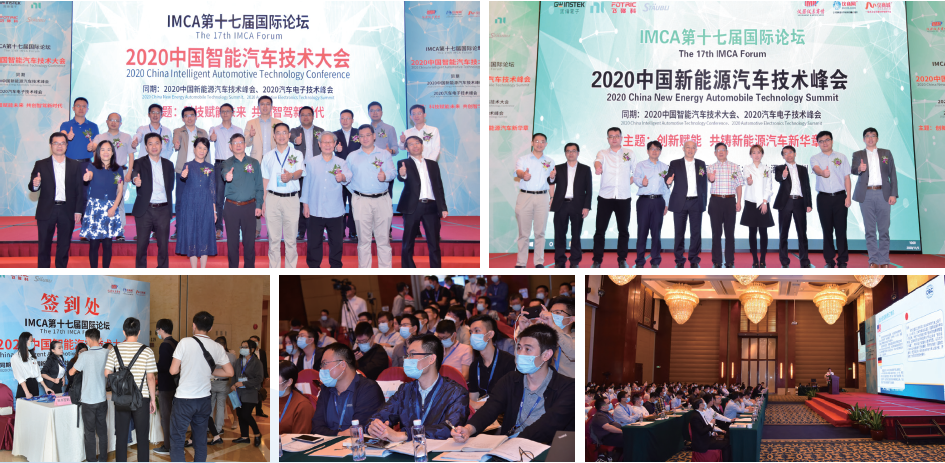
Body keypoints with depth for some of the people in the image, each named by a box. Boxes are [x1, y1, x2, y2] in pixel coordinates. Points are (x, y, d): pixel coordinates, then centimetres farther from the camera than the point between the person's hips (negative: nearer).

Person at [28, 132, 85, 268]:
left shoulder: (75, 165, 9)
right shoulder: (41, 165, 5)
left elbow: (79, 189, 5)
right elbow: (32, 187, 0)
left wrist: (78, 210, -3)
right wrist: (35, 184, -24)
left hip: (67, 211, 1)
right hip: (46, 211, -1)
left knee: (64, 247, 7)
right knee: (44, 246, 2)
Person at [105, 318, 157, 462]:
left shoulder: (115, 350, -1)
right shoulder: (147, 351, -6)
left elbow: (107, 374, 0)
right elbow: (150, 377, -5)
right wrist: (153, 399, 3)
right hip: (141, 398, -2)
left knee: (121, 437, 8)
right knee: (142, 438, 5)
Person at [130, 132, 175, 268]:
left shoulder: (168, 165, 12)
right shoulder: (140, 163, 1)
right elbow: (135, 174, -20)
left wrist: (168, 204, 5)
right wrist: (136, 180, -44)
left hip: (163, 210, 2)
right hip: (145, 210, -2)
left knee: (163, 244, 5)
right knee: (142, 244, 2)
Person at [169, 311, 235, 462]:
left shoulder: (185, 342, -11)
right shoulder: (217, 347, 0)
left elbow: (173, 370, -10)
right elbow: (229, 372, 1)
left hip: (184, 400, -4)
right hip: (204, 399, 4)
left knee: (177, 440, 2)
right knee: (201, 441, 14)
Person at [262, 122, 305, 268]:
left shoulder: (297, 154, 5)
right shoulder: (268, 156, 13)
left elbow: (300, 172, -12)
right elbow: (265, 180, 15)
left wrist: (291, 176, -36)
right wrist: (263, 201, 8)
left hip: (291, 198, -1)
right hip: (272, 198, 2)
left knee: (291, 238, 1)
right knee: (273, 238, 4)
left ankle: (290, 271, 9)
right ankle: (274, 271, 10)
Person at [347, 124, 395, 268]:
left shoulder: (384, 154, 11)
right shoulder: (352, 156, 12)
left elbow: (392, 172, -3)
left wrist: (385, 176, -24)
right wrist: (355, 191, -1)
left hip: (382, 200, 0)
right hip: (361, 202, 0)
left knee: (384, 239, 1)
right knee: (363, 239, 2)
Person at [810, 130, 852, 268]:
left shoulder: (841, 157, 9)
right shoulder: (815, 158, 6)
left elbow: (847, 177, 8)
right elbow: (816, 168, -16)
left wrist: (848, 196, -2)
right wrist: (822, 173, -41)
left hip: (839, 196, 0)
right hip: (823, 198, 0)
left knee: (841, 229, -2)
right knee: (827, 230, 4)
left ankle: (842, 261, 4)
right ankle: (829, 261, 11)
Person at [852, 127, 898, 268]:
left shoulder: (886, 153, 12)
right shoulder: (858, 155, 10)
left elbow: (892, 175, 9)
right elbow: (853, 170, -8)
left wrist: (893, 194, -1)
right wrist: (859, 169, -32)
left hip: (883, 194, 0)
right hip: (866, 195, 0)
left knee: (884, 229, 0)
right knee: (870, 230, 1)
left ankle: (884, 260, 6)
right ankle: (874, 260, 6)